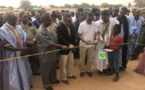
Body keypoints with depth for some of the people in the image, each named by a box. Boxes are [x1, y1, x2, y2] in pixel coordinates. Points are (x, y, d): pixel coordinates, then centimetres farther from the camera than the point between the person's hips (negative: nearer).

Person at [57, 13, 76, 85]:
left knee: (71, 63, 21)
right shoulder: (60, 28, -19)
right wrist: (68, 45, -41)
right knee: (63, 65, 8)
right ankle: (64, 78, 26)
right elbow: (61, 39, -29)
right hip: (64, 49, -7)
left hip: (71, 48, 7)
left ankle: (69, 74, 43)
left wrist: (73, 45, 9)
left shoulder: (71, 26, 3)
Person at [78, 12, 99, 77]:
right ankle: (82, 71, 29)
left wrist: (97, 39, -26)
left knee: (90, 59, 14)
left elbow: (96, 33, -4)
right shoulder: (82, 24, -12)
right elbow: (79, 35, -10)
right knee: (82, 59, 11)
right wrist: (84, 41, -26)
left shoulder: (94, 24, -5)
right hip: (83, 45, -2)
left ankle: (88, 70, 33)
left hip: (91, 45, 2)